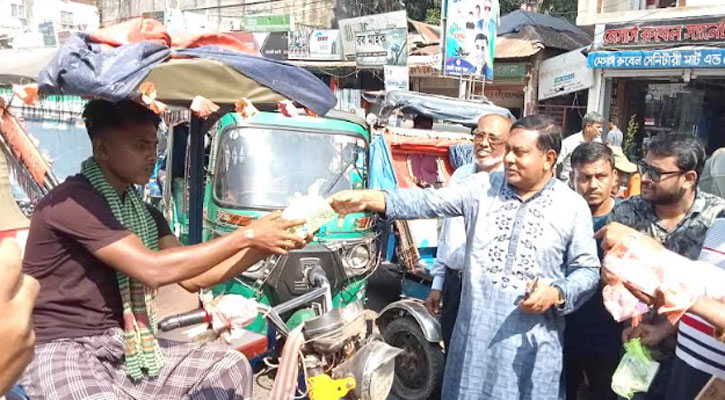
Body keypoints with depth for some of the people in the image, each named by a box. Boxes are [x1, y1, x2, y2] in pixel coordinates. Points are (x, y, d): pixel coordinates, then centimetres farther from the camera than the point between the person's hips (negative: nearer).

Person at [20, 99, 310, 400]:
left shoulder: (142, 212, 9)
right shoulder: (71, 203, -18)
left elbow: (193, 277, 3)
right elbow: (152, 270, -27)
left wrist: (264, 246, -9)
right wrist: (245, 236, -23)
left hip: (123, 346, 8)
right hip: (62, 351, -8)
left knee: (230, 366, 1)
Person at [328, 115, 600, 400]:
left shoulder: (574, 208, -2)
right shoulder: (483, 187, 1)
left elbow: (588, 270, 2)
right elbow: (428, 202, -7)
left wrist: (557, 293, -17)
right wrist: (367, 198, -19)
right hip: (475, 333, 2)